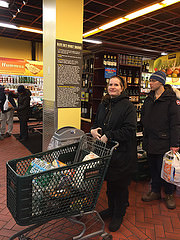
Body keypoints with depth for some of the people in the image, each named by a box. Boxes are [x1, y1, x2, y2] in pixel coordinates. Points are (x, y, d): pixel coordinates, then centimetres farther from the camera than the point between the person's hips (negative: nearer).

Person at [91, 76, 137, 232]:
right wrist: (93, 130, -4)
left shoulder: (128, 106, -11)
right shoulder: (103, 105, 10)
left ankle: (119, 215, 29)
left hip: (122, 153, -6)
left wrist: (109, 136, -23)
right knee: (109, 182, 19)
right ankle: (111, 208, 41)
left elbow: (129, 130, -20)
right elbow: (96, 122, 18)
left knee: (120, 184, 8)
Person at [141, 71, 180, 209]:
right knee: (153, 168, 15)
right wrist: (146, 135, 12)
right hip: (150, 141, 6)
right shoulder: (149, 99, 11)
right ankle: (155, 191, 31)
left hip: (164, 142, -6)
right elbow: (144, 118, 21)